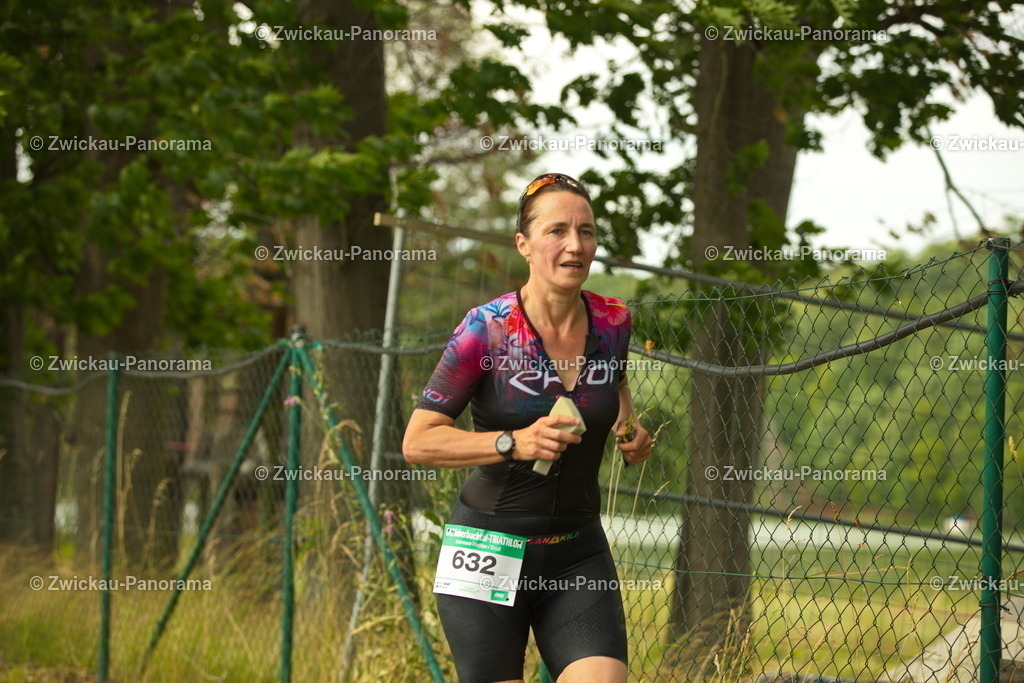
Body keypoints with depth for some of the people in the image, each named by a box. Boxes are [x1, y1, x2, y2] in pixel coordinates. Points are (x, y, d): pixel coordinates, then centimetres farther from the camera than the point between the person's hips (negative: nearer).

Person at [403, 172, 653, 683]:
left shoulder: (612, 322, 0)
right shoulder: (487, 329, -13)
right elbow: (417, 442, -12)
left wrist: (631, 431, 4)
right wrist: (514, 443, -24)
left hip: (577, 552, 3)